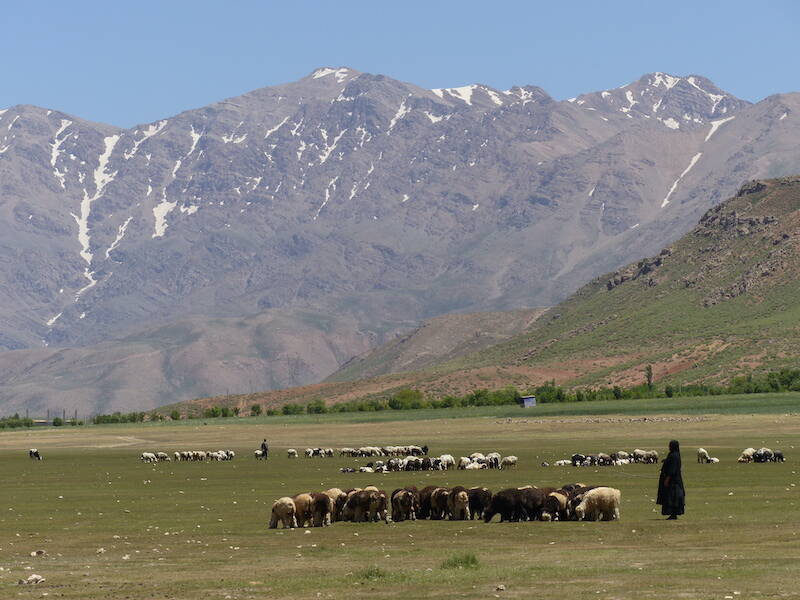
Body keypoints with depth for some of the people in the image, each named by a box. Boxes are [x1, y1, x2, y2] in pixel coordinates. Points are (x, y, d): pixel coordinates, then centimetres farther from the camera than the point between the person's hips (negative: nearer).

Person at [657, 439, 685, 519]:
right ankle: (674, 515, 12)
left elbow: (672, 469, -23)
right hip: (674, 479, 11)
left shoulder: (674, 456, -18)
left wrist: (667, 479, -23)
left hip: (672, 479, -11)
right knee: (673, 497, 11)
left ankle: (673, 515, -7)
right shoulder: (676, 454, 13)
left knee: (672, 497, -8)